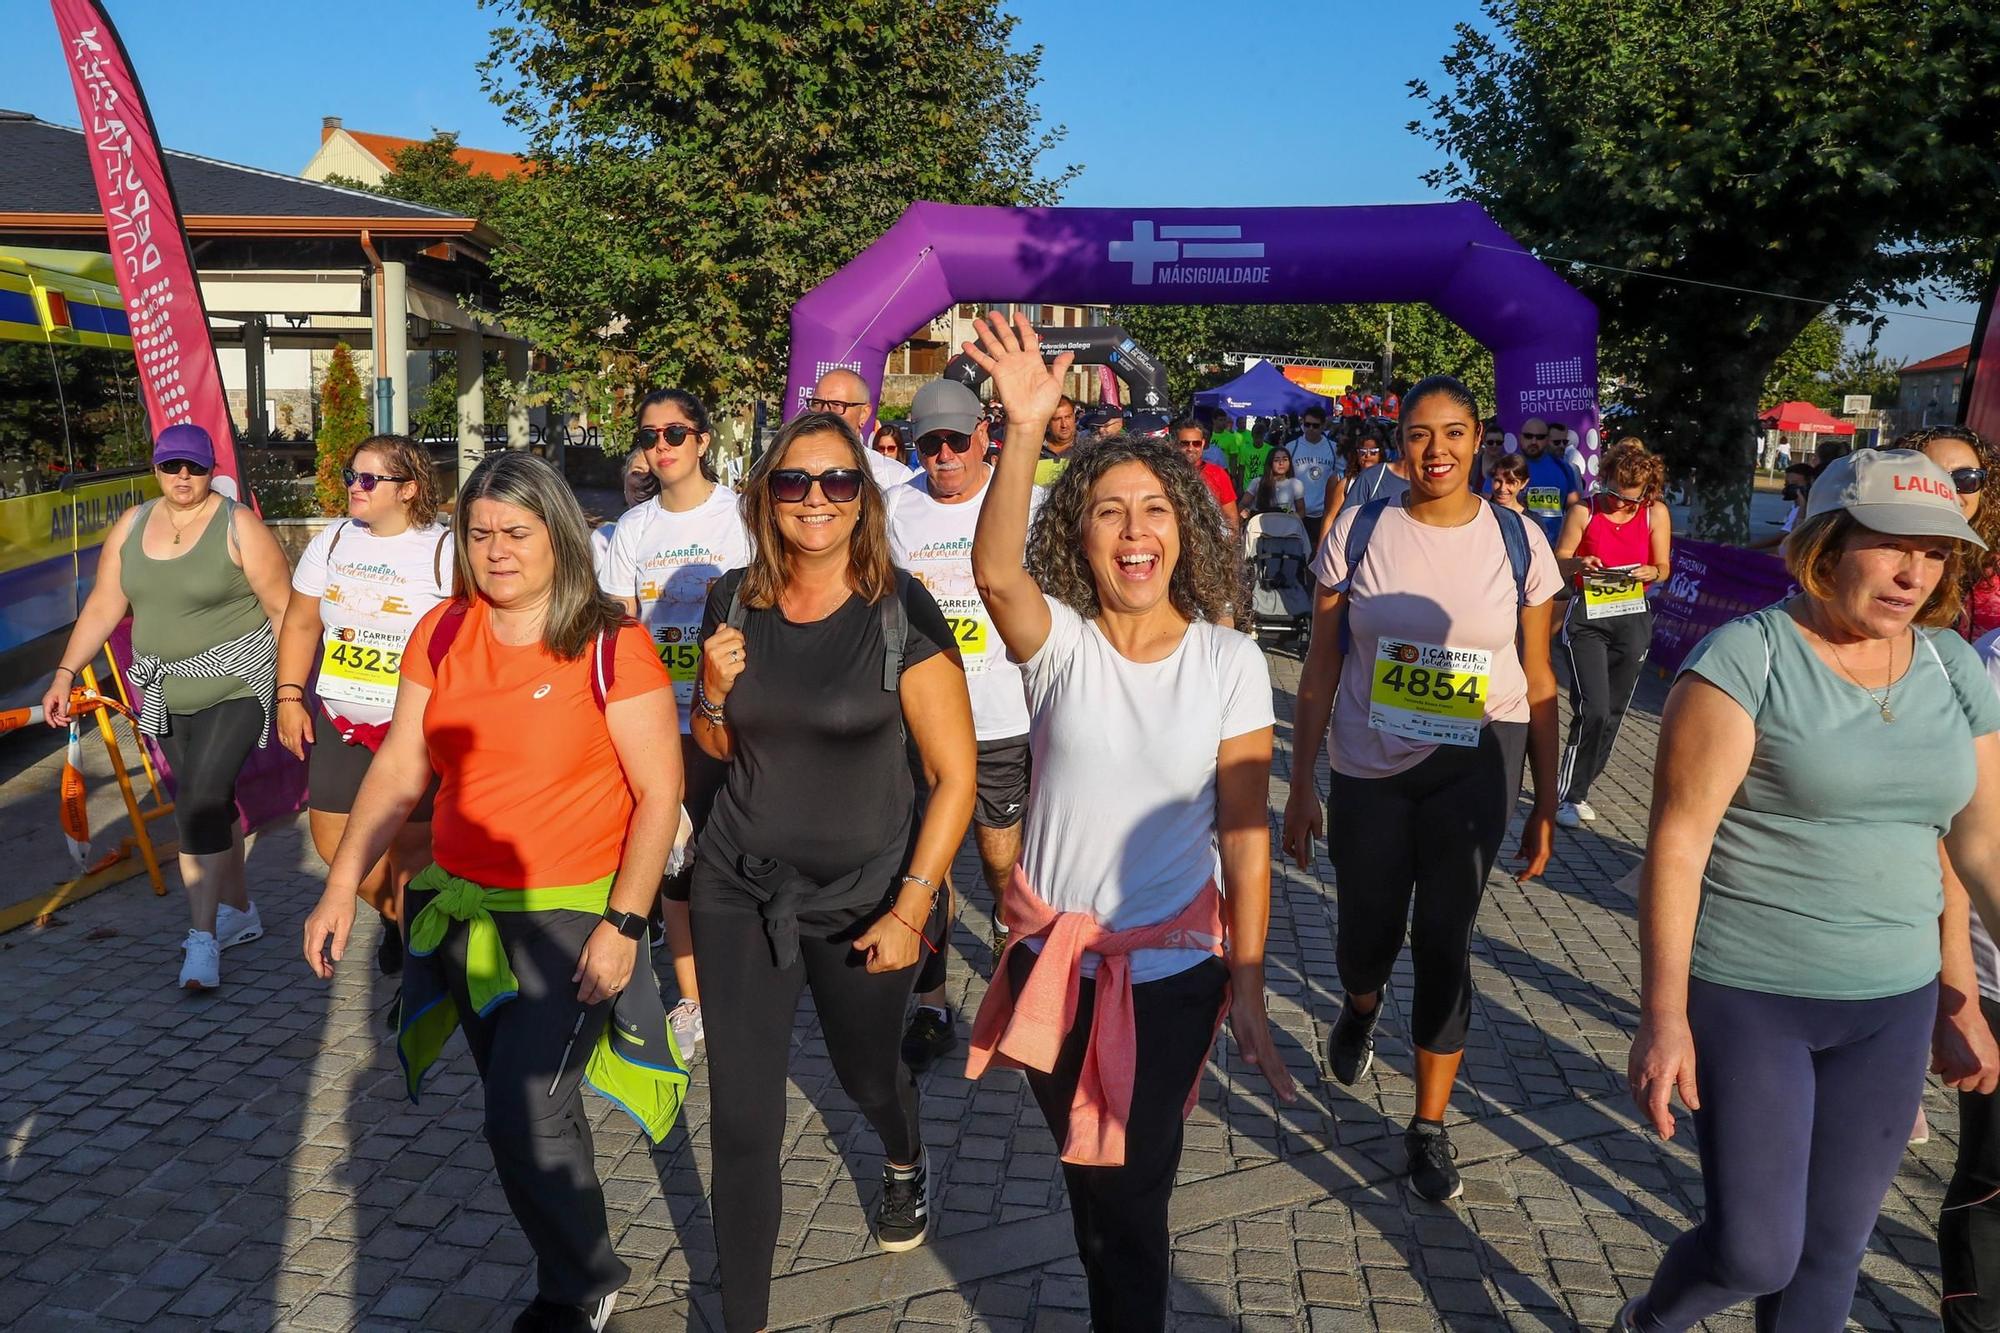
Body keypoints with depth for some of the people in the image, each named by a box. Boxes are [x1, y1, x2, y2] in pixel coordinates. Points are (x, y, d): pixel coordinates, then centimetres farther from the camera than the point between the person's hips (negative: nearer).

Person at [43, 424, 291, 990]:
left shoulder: (239, 526, -10)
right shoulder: (131, 526, 7)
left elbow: (284, 608, -10)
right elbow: (102, 608, 11)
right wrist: (65, 674, 5)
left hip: (235, 687, -6)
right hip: (167, 694, 6)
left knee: (200, 802, -14)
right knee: (209, 802, 14)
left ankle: (203, 938, -8)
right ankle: (239, 911, 30)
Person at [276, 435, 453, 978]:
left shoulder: (445, 551, -10)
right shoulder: (331, 542, 6)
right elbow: (300, 624, 13)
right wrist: (289, 699, 6)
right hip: (341, 723, 6)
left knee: (411, 850, -2)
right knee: (332, 837, 10)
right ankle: (393, 914, 37)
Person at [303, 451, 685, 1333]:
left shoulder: (610, 646, -13)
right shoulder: (441, 635, 1)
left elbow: (659, 792, -13)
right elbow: (399, 771, 4)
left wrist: (623, 925, -18)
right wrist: (342, 886, -3)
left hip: (572, 915, -5)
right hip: (463, 908, 5)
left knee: (523, 1120, -7)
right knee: (524, 1107, 17)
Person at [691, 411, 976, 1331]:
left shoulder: (900, 612, -16)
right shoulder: (734, 602, -4)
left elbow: (954, 774, -12)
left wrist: (911, 910, -15)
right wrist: (716, 690, -12)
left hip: (863, 894, -2)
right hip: (740, 885, 2)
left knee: (867, 1075, 21)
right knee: (743, 1117, 2)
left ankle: (905, 1167, 59)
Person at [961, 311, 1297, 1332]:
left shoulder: (1229, 662, -8)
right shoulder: (1059, 642, -8)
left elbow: (1244, 835, -8)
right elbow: (993, 571, -31)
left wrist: (1248, 995, -8)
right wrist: (1024, 431, -42)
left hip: (1172, 969, -2)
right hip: (1053, 959, 2)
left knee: (1128, 1196, 9)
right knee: (1086, 1174, 22)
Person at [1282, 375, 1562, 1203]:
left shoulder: (1518, 541, -1)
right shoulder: (1358, 531, -3)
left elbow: (1538, 682, 4)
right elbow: (1321, 668, -1)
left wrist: (1545, 806, 4)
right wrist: (1301, 787, -3)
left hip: (1473, 770, 0)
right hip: (1367, 770, 1)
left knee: (1444, 941, 0)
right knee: (1366, 937, 10)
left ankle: (1430, 1127, 18)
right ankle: (1360, 1010, 49)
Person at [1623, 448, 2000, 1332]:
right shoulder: (1747, 657, -14)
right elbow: (1677, 839, -16)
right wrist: (1664, 1018, -19)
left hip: (1893, 1005, 5)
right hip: (1746, 995, -5)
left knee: (1833, 1249, 14)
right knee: (1756, 1253, -1)